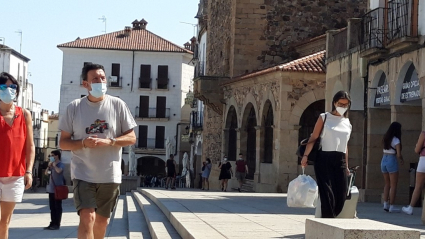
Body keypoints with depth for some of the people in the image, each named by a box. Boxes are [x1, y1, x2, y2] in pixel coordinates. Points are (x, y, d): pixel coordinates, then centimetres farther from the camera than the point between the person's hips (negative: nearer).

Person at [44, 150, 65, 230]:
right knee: (52, 207, 11)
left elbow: (59, 170, -28)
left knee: (58, 207, -2)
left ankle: (57, 224, 1)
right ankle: (52, 223, 17)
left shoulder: (60, 164, -7)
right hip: (51, 189, 8)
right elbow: (46, 173, 14)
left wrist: (54, 165, -13)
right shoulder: (52, 165, 16)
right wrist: (49, 166, 2)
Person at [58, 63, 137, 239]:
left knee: (102, 220, 16)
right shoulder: (74, 108, -2)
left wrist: (108, 141, -17)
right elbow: (63, 143, 1)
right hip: (83, 173, -2)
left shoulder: (118, 105, -1)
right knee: (87, 218, -16)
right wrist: (83, 143, -19)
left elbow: (131, 138, 1)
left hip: (110, 174, 2)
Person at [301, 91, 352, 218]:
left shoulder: (347, 123, 17)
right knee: (327, 193, -10)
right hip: (324, 159, -4)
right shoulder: (324, 118, 4)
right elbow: (313, 138, -3)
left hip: (340, 161, 4)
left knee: (341, 194, -1)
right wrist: (305, 155, -17)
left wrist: (346, 166, 19)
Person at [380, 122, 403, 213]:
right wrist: (401, 159, 6)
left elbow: (385, 149, 10)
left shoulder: (385, 138, 8)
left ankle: (385, 204, 11)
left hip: (384, 160, 6)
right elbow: (398, 154, -14)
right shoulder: (396, 140, -11)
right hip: (392, 161, -6)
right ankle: (391, 206, 0)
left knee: (387, 184, 16)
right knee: (393, 185, 1)